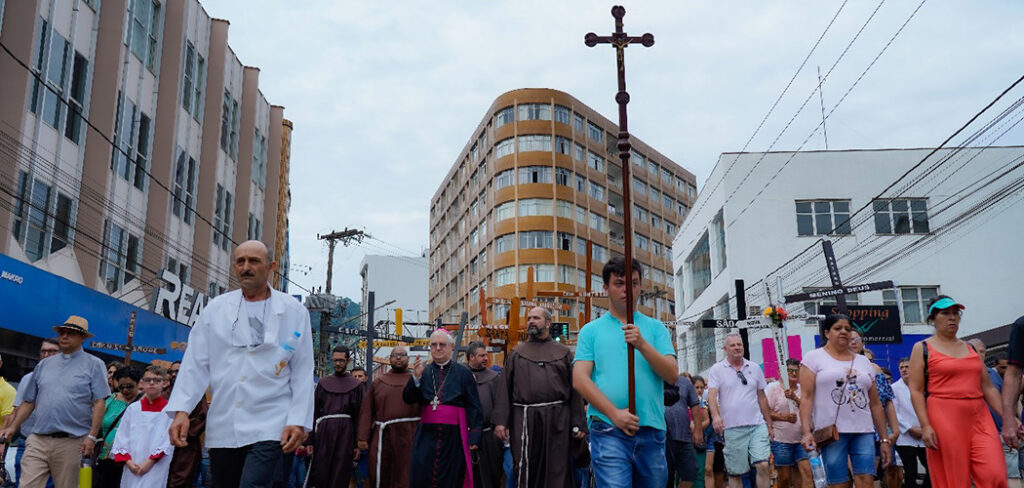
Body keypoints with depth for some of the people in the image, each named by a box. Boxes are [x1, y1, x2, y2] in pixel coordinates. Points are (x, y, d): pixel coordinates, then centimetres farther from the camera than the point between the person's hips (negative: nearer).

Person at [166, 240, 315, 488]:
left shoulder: (293, 312, 4)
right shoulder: (216, 308, 10)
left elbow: (302, 372, 2)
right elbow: (196, 363, 7)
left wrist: (299, 420, -6)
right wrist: (181, 409, -5)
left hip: (269, 427, -3)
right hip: (222, 427, 3)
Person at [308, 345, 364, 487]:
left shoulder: (357, 385, 7)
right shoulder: (323, 383, 13)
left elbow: (360, 415, 2)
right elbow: (314, 412, 10)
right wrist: (310, 441, 3)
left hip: (346, 433, -2)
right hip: (323, 433, 2)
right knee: (320, 476, -1)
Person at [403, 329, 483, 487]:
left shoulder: (463, 373, 5)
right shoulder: (423, 371, 11)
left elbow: (474, 407, 2)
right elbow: (407, 399, 1)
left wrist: (474, 435, -7)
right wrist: (416, 378, -16)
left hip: (453, 435, -1)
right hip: (426, 434, 2)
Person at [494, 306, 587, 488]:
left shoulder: (563, 352, 13)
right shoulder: (516, 354, 15)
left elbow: (575, 390, 7)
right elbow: (505, 389, 7)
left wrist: (579, 424, -1)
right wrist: (500, 421, -4)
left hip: (557, 420, 0)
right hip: (524, 420, 1)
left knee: (557, 473, 0)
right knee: (525, 472, 2)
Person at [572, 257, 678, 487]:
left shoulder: (655, 328, 13)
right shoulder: (591, 330, 9)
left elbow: (672, 375, 2)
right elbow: (580, 380, 0)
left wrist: (642, 345, -14)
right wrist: (615, 413, -12)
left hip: (652, 430, 3)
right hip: (608, 431, -2)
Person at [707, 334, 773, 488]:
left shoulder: (754, 368, 13)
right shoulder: (717, 369, 3)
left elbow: (762, 398, 17)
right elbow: (712, 394, -8)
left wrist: (769, 424, 16)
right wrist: (715, 415, -25)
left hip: (757, 425, 2)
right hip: (732, 429, -2)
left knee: (763, 465, -11)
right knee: (735, 472, 2)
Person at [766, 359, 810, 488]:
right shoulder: (774, 388, -1)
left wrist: (794, 398, -13)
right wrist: (783, 417, -18)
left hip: (801, 439, 4)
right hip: (781, 440, -4)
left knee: (807, 472, -7)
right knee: (785, 477, 1)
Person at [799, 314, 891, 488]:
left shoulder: (864, 362, 18)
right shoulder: (814, 358, 6)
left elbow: (875, 403, 18)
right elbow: (806, 397, -3)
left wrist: (884, 439, 13)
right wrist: (807, 432, -14)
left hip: (864, 432, 3)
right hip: (831, 432, -3)